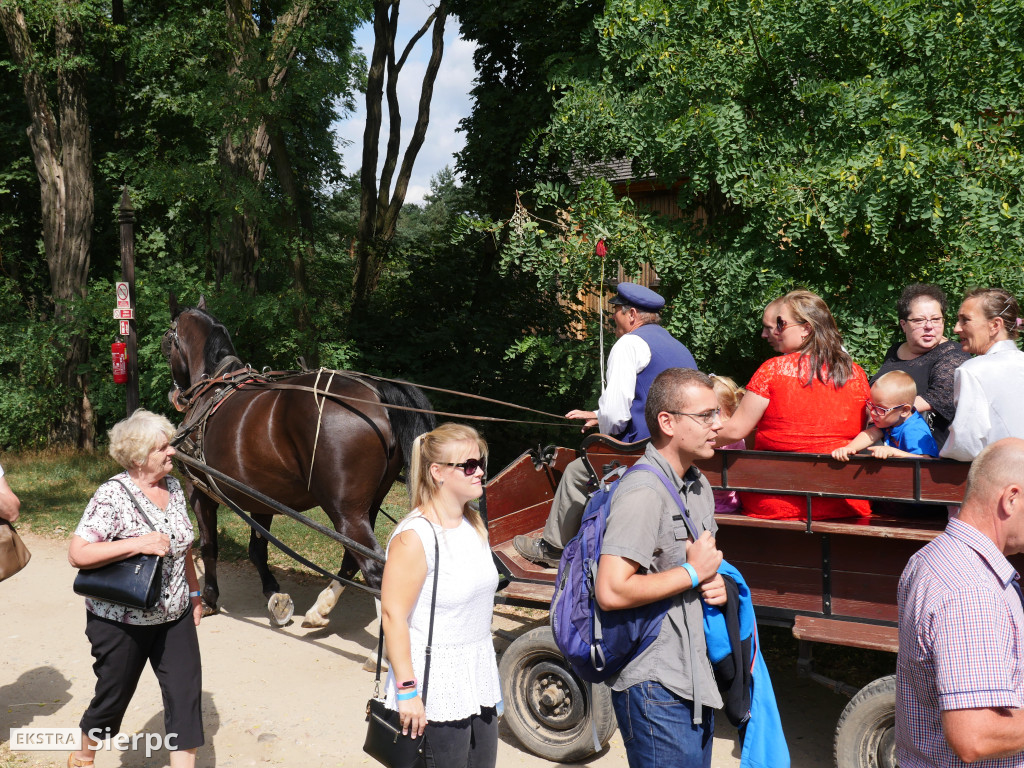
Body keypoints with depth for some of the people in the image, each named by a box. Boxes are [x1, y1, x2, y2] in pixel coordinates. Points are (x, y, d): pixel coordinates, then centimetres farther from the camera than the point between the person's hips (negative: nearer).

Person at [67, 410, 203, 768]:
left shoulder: (173, 487, 2)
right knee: (114, 695, 14)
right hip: (122, 621, -5)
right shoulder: (113, 495, -19)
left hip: (174, 617, 5)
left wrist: (194, 593, 19)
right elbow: (77, 554, -25)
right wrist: (137, 544, -33)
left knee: (186, 691, -1)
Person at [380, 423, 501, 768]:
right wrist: (406, 691, -21)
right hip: (436, 688, -8)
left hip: (479, 678, 8)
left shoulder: (475, 525, 6)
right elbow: (393, 615, -21)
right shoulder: (414, 538, -20)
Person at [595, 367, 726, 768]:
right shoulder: (643, 492, -19)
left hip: (697, 681, 9)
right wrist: (693, 573, -18)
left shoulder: (699, 486, 12)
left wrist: (716, 585, 4)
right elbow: (611, 592, -27)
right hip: (655, 687, -9)